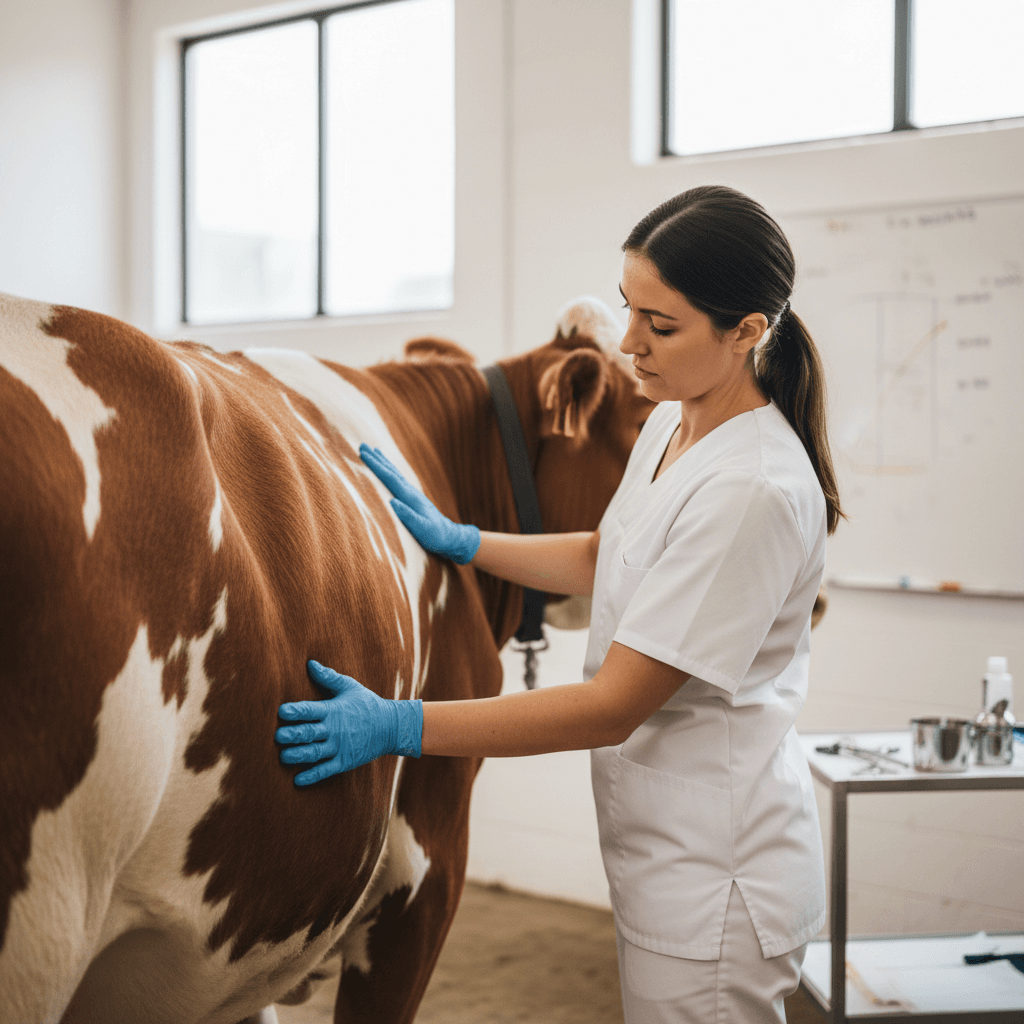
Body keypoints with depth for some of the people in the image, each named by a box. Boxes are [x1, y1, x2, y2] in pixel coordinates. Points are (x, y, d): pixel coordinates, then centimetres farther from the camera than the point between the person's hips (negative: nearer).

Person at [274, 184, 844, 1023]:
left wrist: (398, 726, -26)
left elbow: (612, 706, -26)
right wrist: (460, 541, 11)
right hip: (666, 851, 9)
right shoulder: (675, 422, 4)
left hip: (713, 871, -9)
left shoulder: (754, 489, -26)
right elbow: (604, 560, 22)